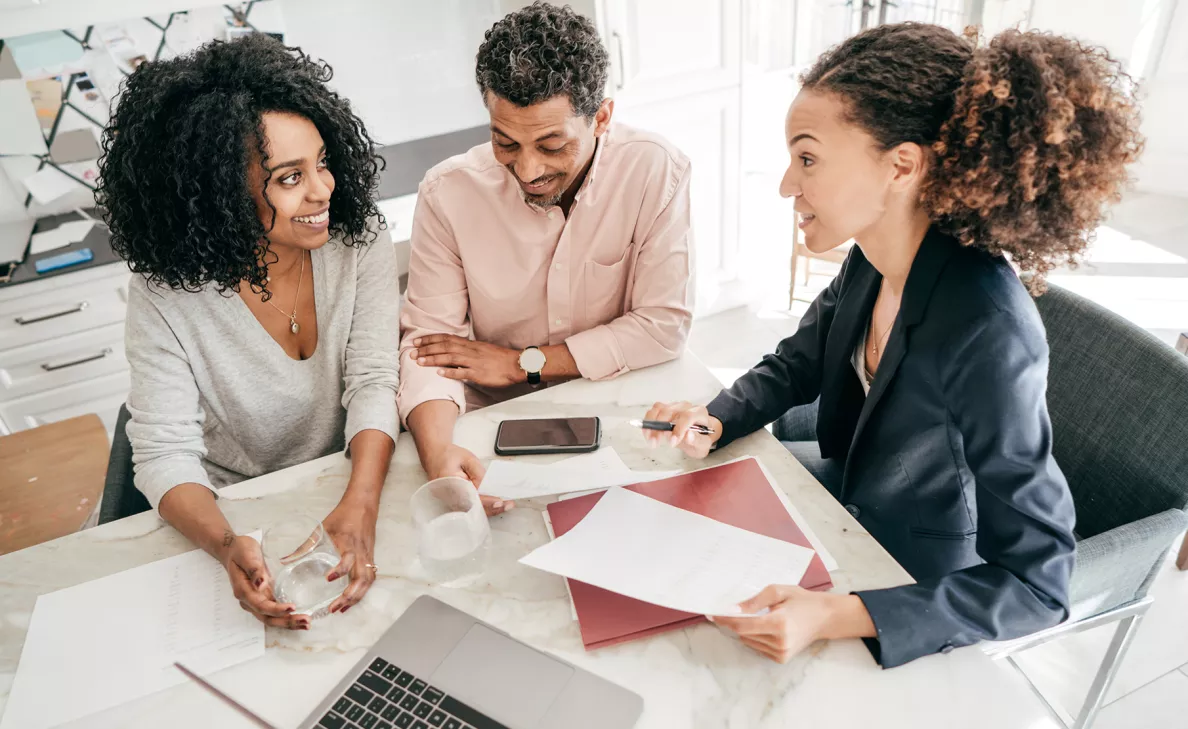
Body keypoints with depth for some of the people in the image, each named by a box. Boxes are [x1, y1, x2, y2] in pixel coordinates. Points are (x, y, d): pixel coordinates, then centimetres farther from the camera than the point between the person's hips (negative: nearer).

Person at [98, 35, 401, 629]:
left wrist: (360, 505, -34)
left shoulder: (357, 245, -12)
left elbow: (374, 383, -16)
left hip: (350, 487, 2)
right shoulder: (165, 295, -16)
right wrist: (227, 546, -37)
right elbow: (165, 453, -17)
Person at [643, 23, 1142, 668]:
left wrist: (835, 617, -40)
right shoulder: (871, 262, -14)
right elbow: (795, 366, 4)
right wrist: (712, 423, -14)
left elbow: (1037, 583, -30)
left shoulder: (989, 335, -36)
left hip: (924, 597, -6)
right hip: (850, 486, 7)